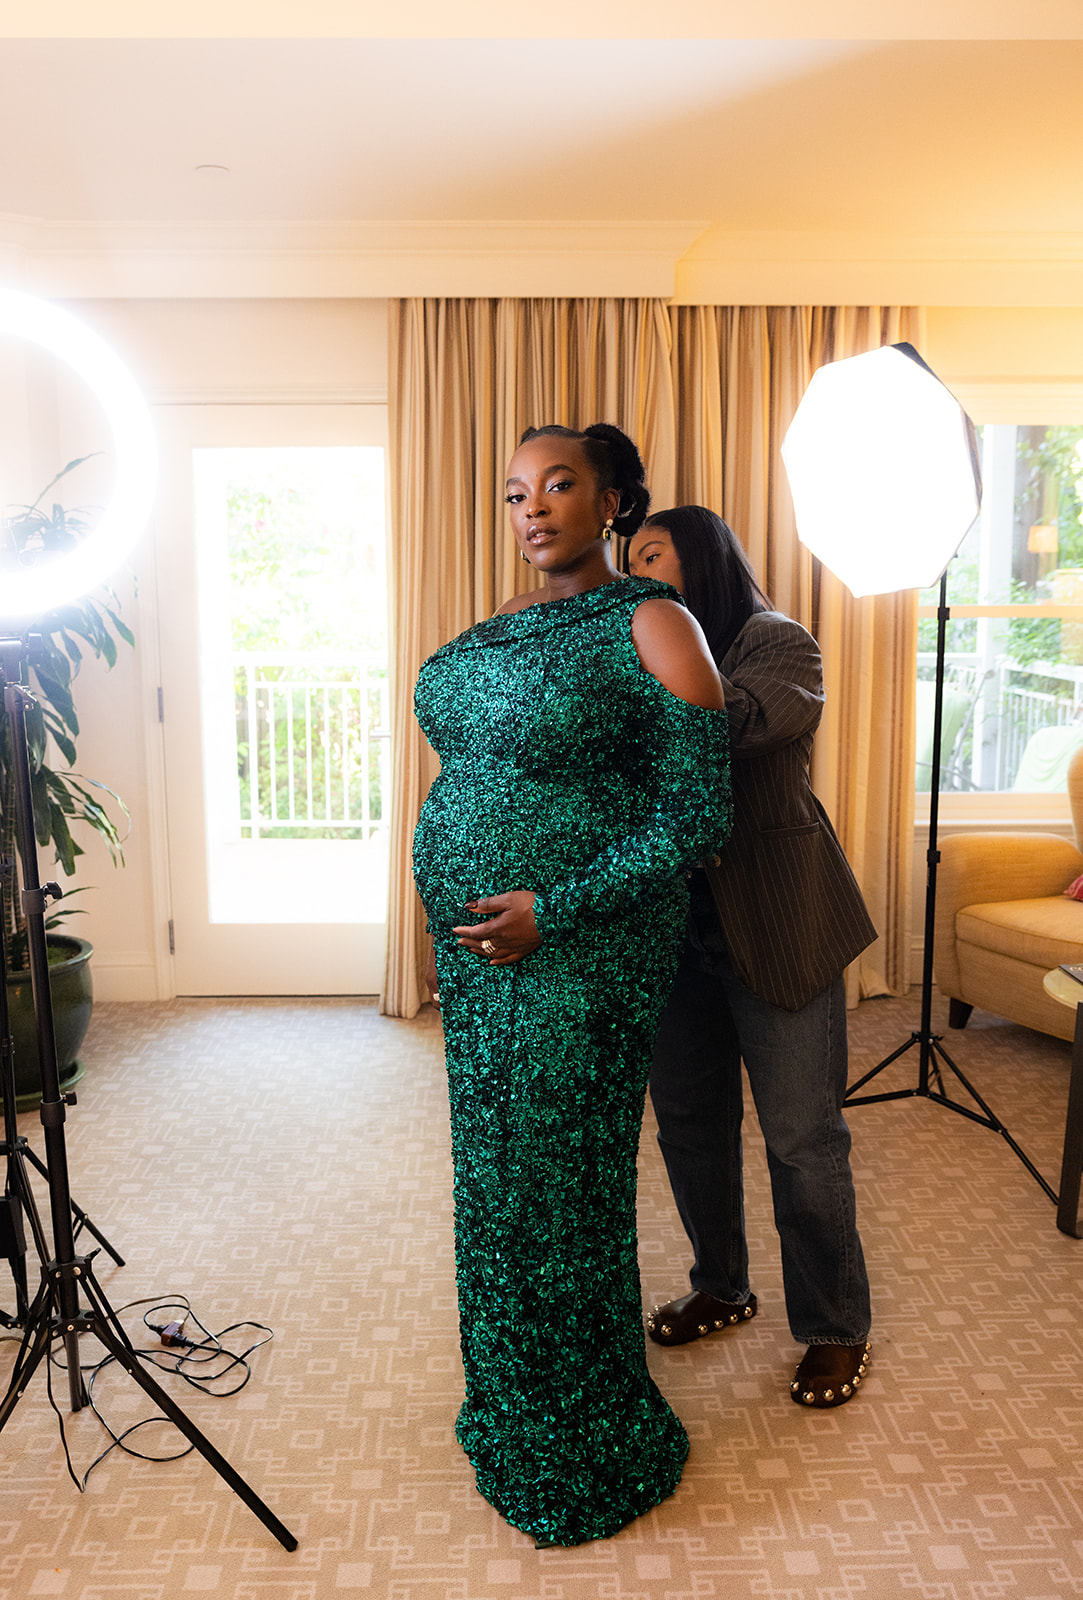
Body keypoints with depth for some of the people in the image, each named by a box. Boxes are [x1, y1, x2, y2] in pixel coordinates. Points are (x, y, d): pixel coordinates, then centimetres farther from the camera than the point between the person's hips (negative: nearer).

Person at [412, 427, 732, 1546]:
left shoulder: (650, 626, -12)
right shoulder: (499, 627, 11)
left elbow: (697, 815, -15)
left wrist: (555, 910, -21)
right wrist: (459, 917, 13)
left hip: (576, 958, -7)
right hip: (476, 950, 8)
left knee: (560, 1194, 6)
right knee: (495, 1173, 19)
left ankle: (587, 1461, 31)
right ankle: (511, 1402, 44)